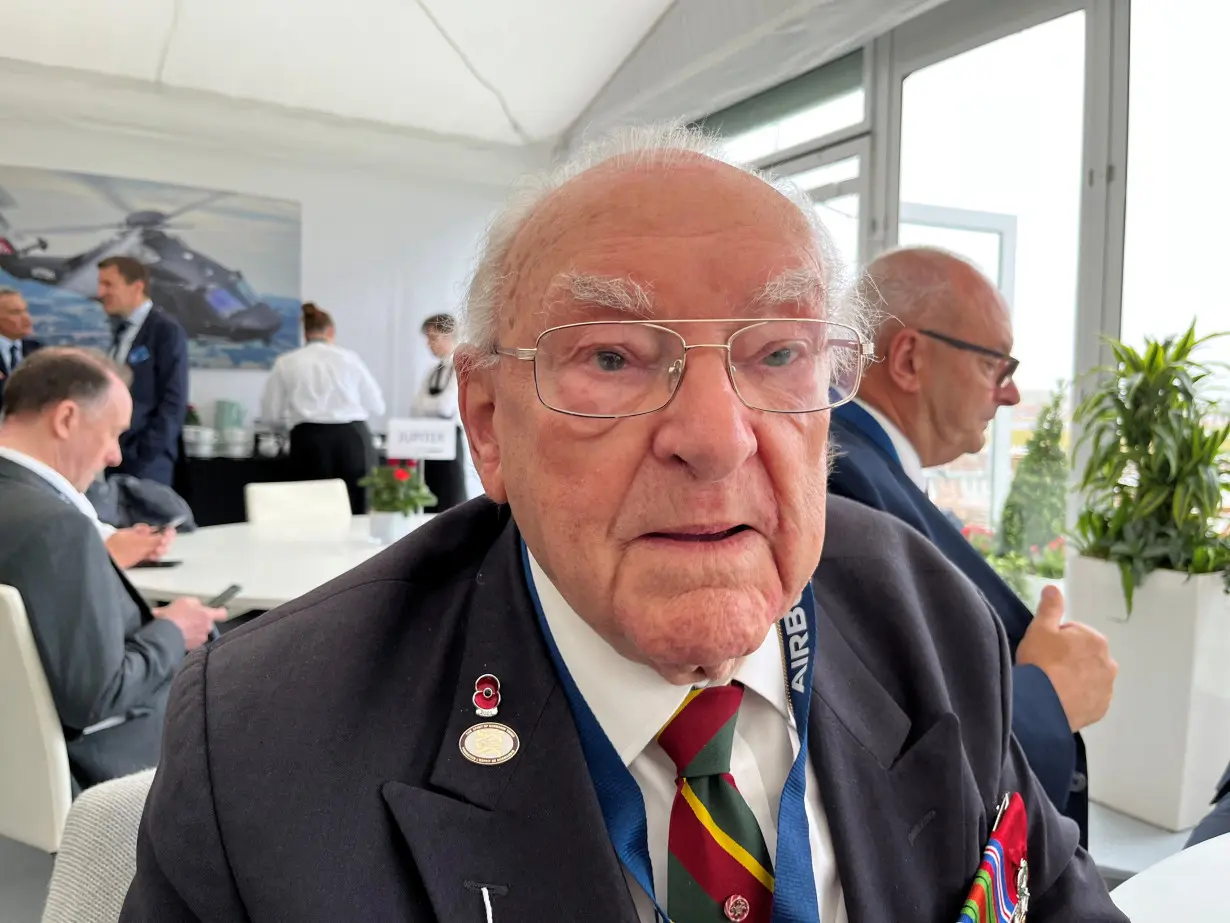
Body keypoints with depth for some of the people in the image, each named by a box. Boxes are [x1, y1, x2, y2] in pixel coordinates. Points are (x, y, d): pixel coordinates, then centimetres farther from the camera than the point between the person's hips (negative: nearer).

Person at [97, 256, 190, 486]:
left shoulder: (166, 330, -8)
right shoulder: (121, 331, 14)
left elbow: (174, 402, -13)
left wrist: (146, 456, -15)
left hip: (145, 462, -7)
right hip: (115, 455, 7)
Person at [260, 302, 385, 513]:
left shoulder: (286, 363, 6)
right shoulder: (349, 358, 5)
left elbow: (270, 413, 9)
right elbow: (376, 407, 9)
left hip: (310, 439, 0)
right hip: (352, 437, 0)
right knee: (355, 511, 6)